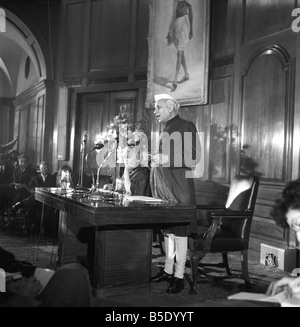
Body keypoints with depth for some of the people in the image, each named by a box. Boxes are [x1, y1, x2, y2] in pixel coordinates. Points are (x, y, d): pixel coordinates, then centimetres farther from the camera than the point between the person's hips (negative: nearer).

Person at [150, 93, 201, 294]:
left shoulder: (186, 127, -7)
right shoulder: (166, 131, 18)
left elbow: (194, 158, -16)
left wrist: (168, 158, -20)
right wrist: (155, 158, 12)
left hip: (180, 189, -8)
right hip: (164, 189, 8)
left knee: (179, 232, -4)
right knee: (167, 231, 13)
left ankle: (179, 277, 3)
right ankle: (168, 271, 23)